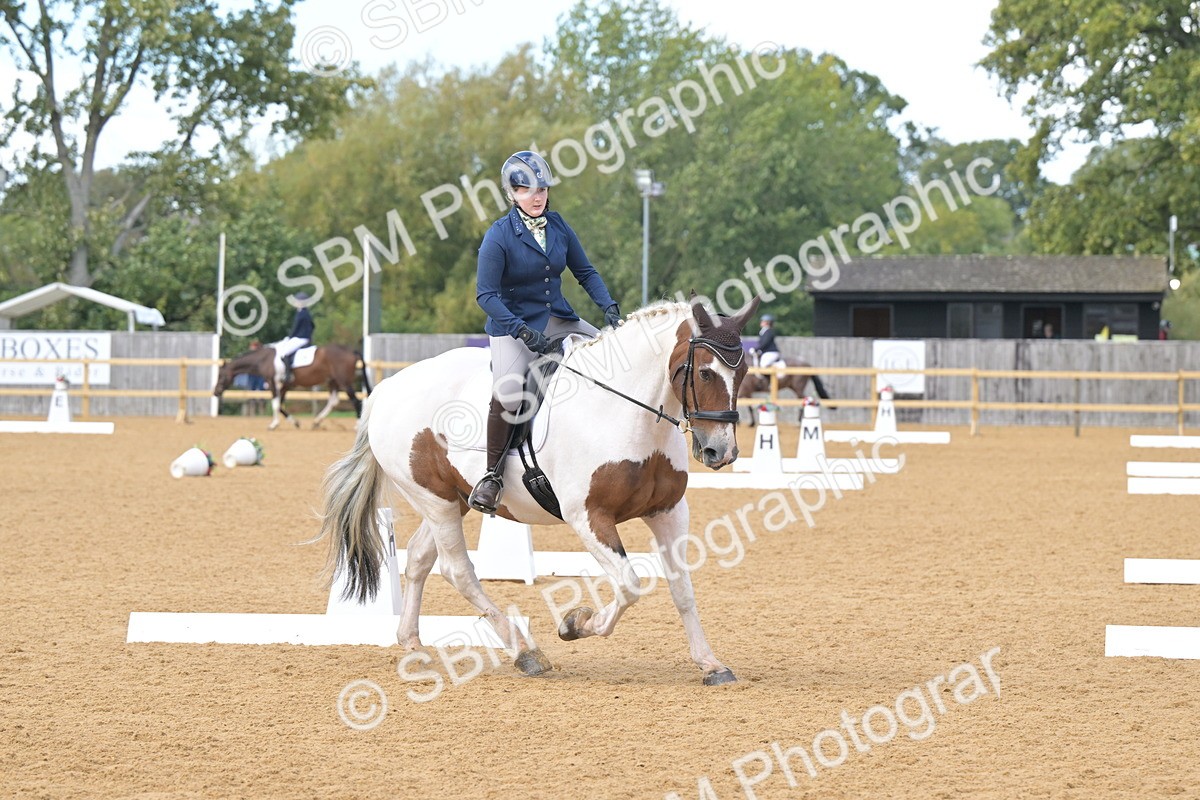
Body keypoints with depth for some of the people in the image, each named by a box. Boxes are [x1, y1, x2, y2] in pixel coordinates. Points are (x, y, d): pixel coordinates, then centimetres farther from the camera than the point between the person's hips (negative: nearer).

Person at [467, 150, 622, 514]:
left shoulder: (558, 227, 4)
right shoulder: (499, 236, -12)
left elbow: (585, 273, 11)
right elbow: (486, 295, -14)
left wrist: (609, 307, -7)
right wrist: (523, 331, -24)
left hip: (559, 320, 6)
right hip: (513, 324, -6)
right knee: (508, 393, -30)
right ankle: (492, 474, -15)